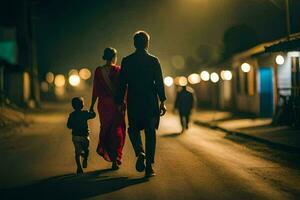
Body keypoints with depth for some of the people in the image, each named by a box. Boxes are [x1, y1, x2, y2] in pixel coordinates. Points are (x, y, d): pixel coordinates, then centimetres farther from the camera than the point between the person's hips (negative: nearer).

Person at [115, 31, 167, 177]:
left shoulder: (126, 61, 0)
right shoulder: (154, 61, -1)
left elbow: (122, 84, 1)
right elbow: (159, 83, -5)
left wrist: (120, 102, 6)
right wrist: (162, 102, -3)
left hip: (133, 102, 0)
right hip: (151, 103, 0)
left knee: (133, 129, 17)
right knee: (150, 132, 6)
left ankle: (140, 152, -11)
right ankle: (149, 166, 3)